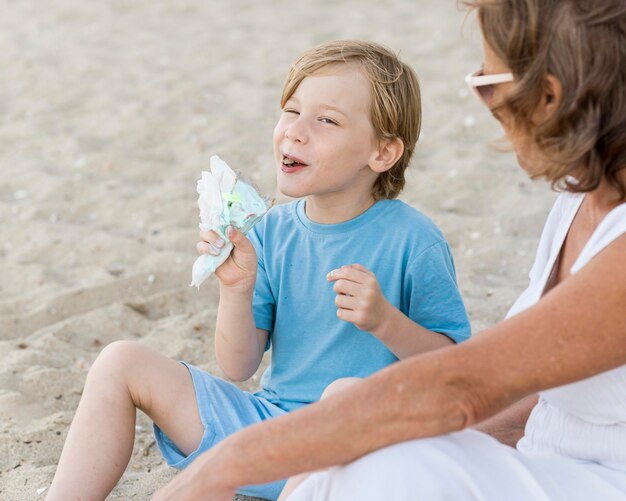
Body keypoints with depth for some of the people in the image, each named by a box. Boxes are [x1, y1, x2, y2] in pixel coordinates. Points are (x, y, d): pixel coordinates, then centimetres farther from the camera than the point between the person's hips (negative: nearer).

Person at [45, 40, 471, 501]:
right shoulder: (273, 233, 1)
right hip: (267, 420, 5)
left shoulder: (414, 242, -11)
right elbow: (239, 367, 1)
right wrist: (237, 289, -16)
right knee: (122, 363, -1)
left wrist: (386, 321, -25)